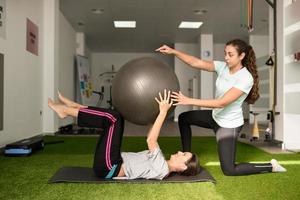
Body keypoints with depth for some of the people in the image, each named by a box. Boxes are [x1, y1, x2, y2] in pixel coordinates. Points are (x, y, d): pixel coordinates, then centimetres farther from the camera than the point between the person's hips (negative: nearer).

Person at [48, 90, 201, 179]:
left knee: (113, 118, -17)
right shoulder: (162, 164, 11)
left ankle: (65, 110, -6)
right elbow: (151, 140, 17)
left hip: (108, 168, -10)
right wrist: (157, 114, 8)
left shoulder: (161, 168, -17)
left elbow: (150, 140, -26)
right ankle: (72, 106, 8)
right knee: (116, 116, 8)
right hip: (115, 163, 10)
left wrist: (163, 112, -26)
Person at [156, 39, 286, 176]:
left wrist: (189, 101, -38)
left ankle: (271, 166, 13)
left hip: (229, 125, -7)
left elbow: (222, 103, -33)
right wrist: (173, 52, -27)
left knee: (229, 170, -3)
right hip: (216, 117, 8)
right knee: (184, 118, 12)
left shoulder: (246, 78, -27)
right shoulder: (223, 67, -7)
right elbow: (197, 63, -15)